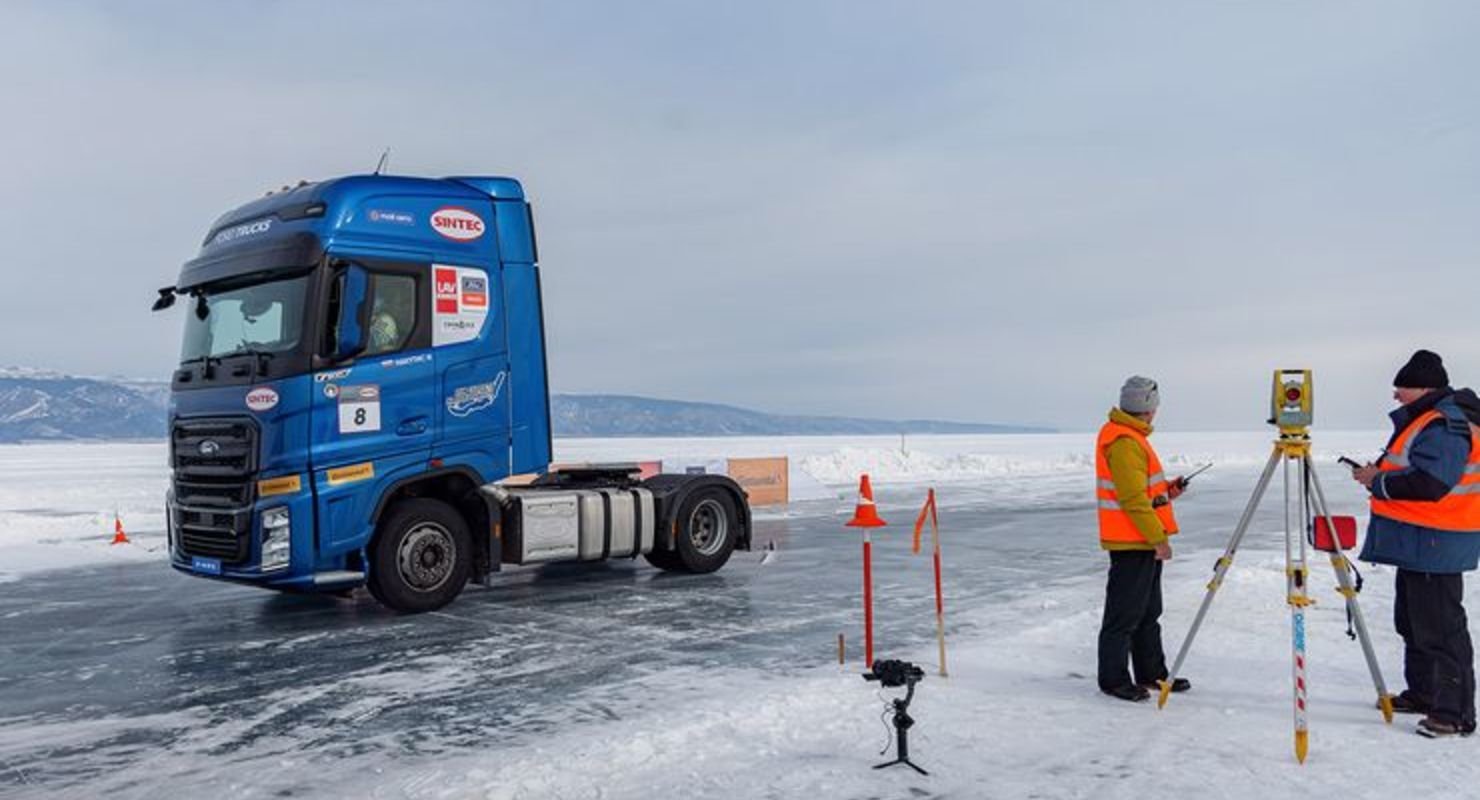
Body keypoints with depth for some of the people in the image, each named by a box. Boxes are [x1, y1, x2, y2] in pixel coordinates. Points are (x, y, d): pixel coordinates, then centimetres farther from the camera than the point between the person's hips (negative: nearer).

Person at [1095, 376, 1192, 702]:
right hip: (1131, 542, -11)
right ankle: (1113, 679, 6)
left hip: (1143, 540, 11)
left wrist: (1165, 491, 9)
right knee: (1124, 613, -3)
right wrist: (1159, 538, -19)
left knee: (1148, 611, 18)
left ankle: (1152, 672, 28)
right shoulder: (1123, 442, -19)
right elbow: (1134, 498, -23)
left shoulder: (1131, 436, 14)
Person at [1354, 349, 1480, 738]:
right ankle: (1423, 693, 31)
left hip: (1435, 545, -11)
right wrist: (1380, 475, 8)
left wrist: (1378, 481, -15)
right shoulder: (1428, 419, 15)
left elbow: (1429, 483, -27)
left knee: (1441, 627, -6)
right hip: (1417, 543, 11)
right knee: (1413, 620, 19)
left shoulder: (1444, 425, -19)